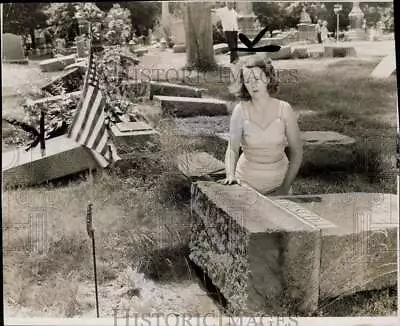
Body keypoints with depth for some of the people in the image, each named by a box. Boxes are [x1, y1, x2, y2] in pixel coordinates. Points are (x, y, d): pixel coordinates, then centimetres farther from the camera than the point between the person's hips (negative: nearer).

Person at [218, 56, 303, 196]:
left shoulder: (284, 109, -10)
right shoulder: (240, 111, -11)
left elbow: (297, 152, -6)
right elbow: (232, 149, -13)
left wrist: (285, 187, -10)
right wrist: (230, 176, -31)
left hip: (279, 179, 1)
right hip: (248, 181, -1)